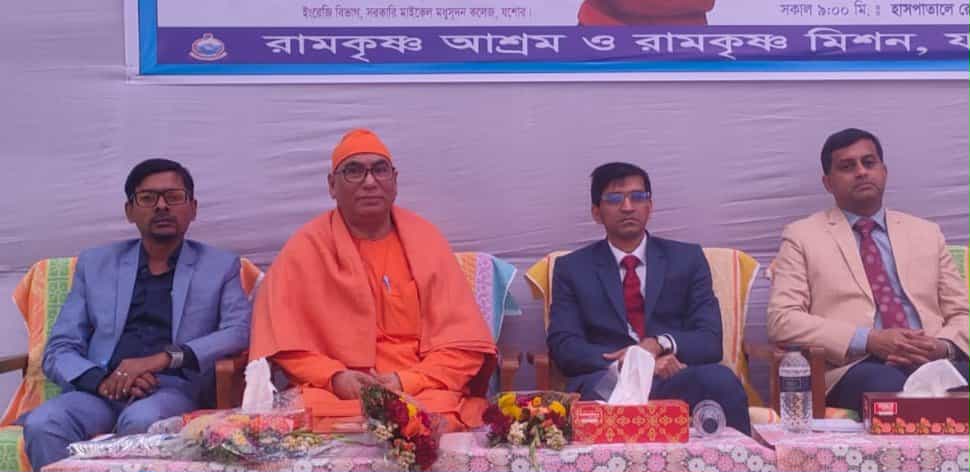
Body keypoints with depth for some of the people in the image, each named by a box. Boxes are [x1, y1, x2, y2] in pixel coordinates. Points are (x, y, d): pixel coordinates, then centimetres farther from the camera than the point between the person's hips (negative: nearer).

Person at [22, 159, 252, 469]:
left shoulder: (221, 266, 12)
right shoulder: (95, 264, 18)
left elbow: (241, 332, -4)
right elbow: (58, 352, 11)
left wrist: (165, 358, -19)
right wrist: (102, 381, -12)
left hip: (175, 389, -2)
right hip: (101, 391, 2)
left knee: (141, 420, -36)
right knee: (42, 425, -30)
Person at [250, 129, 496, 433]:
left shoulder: (425, 239, 8)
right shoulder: (306, 247, 5)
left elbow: (463, 341, 3)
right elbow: (282, 340, 2)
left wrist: (406, 381, -12)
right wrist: (335, 377, -15)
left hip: (426, 395, 1)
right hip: (333, 396, 0)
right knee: (337, 431, -34)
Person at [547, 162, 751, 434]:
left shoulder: (687, 259, 16)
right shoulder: (572, 268, 13)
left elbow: (710, 340, 7)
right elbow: (563, 346, 1)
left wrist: (660, 344, -15)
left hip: (676, 380, 2)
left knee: (720, 379, -32)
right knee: (605, 387, -39)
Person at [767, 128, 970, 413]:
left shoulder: (926, 233, 23)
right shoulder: (803, 236, 11)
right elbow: (782, 320, -2)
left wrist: (944, 346, -6)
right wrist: (869, 340, -13)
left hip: (934, 361, 4)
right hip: (856, 367, -3)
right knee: (890, 388, -37)